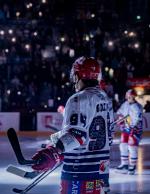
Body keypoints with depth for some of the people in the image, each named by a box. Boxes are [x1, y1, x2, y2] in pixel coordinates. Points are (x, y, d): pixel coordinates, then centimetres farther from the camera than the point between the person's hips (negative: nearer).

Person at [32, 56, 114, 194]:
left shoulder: (78, 100, -14)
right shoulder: (104, 98, 12)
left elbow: (75, 134, -25)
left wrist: (54, 151, -37)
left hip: (80, 172, -9)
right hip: (102, 167, 9)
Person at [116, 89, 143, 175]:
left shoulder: (137, 107, -18)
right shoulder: (125, 104, 5)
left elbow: (138, 120, -25)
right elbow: (120, 113, 22)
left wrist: (133, 129, -31)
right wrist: (121, 121, 12)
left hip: (135, 129, -7)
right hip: (126, 129, 7)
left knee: (132, 147, -8)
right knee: (123, 146, 7)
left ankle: (132, 167, 3)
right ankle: (124, 165, 17)